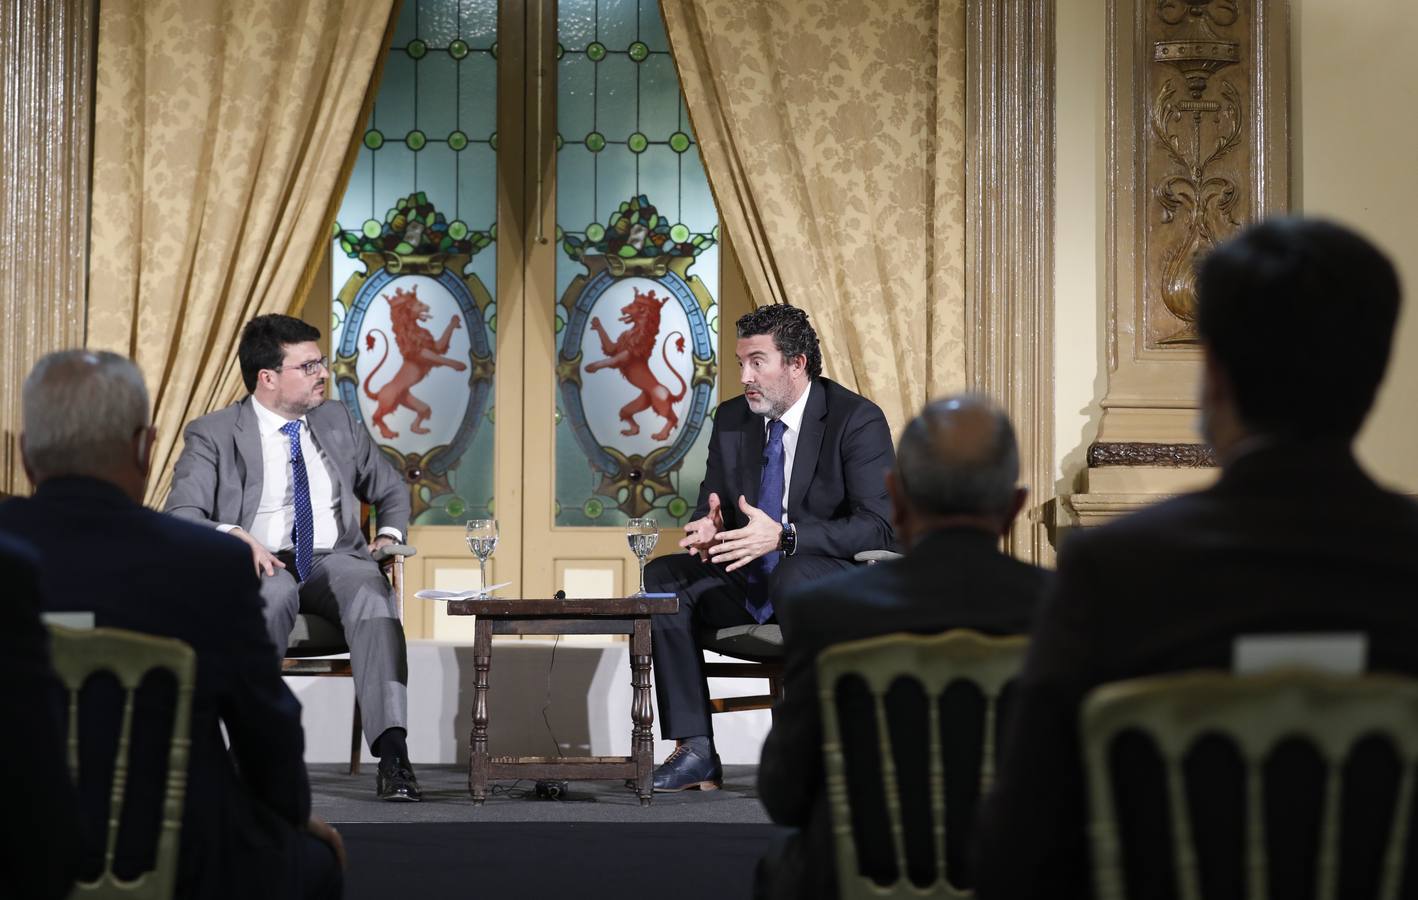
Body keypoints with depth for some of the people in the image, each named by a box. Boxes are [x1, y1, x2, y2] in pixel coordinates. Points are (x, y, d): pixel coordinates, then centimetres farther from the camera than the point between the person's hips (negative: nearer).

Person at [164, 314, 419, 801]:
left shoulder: (338, 422, 16)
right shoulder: (212, 436, 3)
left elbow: (390, 489, 28)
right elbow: (180, 518, -8)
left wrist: (390, 534, 7)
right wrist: (234, 535, -26)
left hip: (336, 560, 2)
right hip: (259, 565, -2)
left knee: (372, 591, -34)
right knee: (271, 596, -40)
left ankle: (392, 750, -46)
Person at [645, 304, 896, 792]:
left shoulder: (857, 419, -11)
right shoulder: (731, 419, 7)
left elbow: (878, 527, -19)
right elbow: (710, 508, 13)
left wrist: (783, 536, -32)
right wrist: (708, 529, -15)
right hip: (749, 588, 6)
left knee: (793, 575, -39)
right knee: (663, 577, -19)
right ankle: (695, 750, -21)